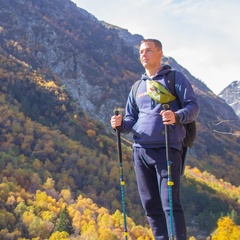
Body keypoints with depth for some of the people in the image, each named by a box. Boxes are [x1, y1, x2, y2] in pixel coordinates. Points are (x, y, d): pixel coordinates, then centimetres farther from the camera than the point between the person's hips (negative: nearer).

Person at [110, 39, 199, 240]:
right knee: (151, 205, 6)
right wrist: (120, 123, -3)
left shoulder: (175, 78, 7)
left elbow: (193, 106, -2)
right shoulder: (137, 87, 23)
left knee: (170, 203, -11)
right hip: (140, 150, 6)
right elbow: (131, 119, 21)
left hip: (167, 148, -5)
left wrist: (177, 116, -23)